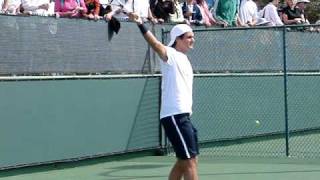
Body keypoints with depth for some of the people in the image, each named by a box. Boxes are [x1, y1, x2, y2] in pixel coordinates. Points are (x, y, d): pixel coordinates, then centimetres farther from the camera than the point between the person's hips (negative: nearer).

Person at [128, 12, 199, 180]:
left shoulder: (184, 58, 17)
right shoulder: (170, 54, -8)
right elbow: (155, 44, -28)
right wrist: (140, 25, -43)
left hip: (183, 115, 9)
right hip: (174, 116, -9)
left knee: (184, 162, 14)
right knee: (190, 162, -10)